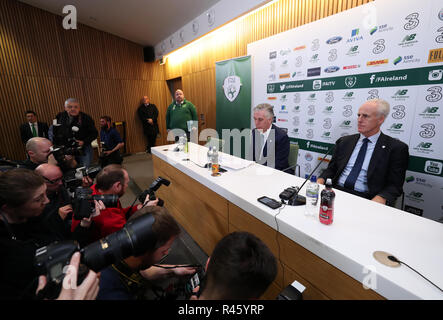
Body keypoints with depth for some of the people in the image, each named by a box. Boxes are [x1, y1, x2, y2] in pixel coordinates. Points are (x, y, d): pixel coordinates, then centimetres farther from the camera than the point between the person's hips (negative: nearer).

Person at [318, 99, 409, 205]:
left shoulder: (396, 148, 3)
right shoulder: (344, 141, 14)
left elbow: (394, 185, -1)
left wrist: (380, 198, -21)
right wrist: (321, 179, -7)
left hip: (365, 198, -1)